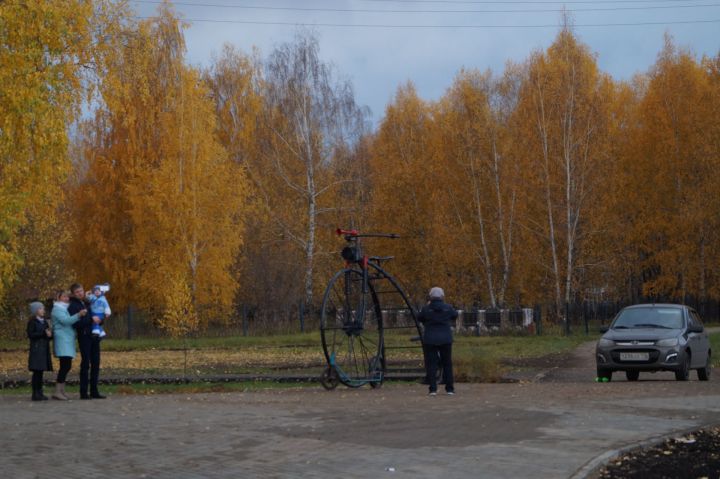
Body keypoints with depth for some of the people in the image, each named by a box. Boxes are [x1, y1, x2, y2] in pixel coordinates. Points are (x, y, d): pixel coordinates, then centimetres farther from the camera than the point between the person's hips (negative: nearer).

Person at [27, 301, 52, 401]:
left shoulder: (44, 322, 19)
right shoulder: (32, 322, -3)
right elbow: (30, 335, -13)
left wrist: (50, 334, 1)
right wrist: (44, 333, -16)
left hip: (44, 349, 7)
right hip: (36, 349, -7)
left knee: (40, 371, 6)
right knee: (37, 371, -9)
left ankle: (39, 393, 8)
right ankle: (35, 394, -8)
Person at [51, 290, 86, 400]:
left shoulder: (66, 308, 23)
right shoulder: (57, 309, -6)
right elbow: (65, 320, -22)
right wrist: (78, 315, -34)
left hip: (68, 340, 10)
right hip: (62, 339, -10)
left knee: (66, 365, 7)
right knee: (65, 365, -16)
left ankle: (62, 390, 9)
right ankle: (57, 391, -18)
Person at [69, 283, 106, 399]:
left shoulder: (86, 303, 16)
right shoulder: (73, 306, -5)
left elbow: (95, 317, 23)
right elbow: (76, 323, -18)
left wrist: (99, 320, 0)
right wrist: (91, 320, -20)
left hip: (94, 336, 7)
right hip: (84, 337, -7)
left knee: (95, 364, 7)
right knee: (85, 364, -6)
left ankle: (94, 391, 12)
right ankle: (83, 393, -2)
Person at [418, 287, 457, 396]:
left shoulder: (426, 309, -8)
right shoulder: (448, 308, -4)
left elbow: (419, 318, 7)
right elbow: (455, 315, 15)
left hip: (430, 340, -1)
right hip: (446, 339, 1)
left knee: (431, 364, 3)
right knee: (447, 364, 12)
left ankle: (433, 389, -5)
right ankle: (450, 388, 13)